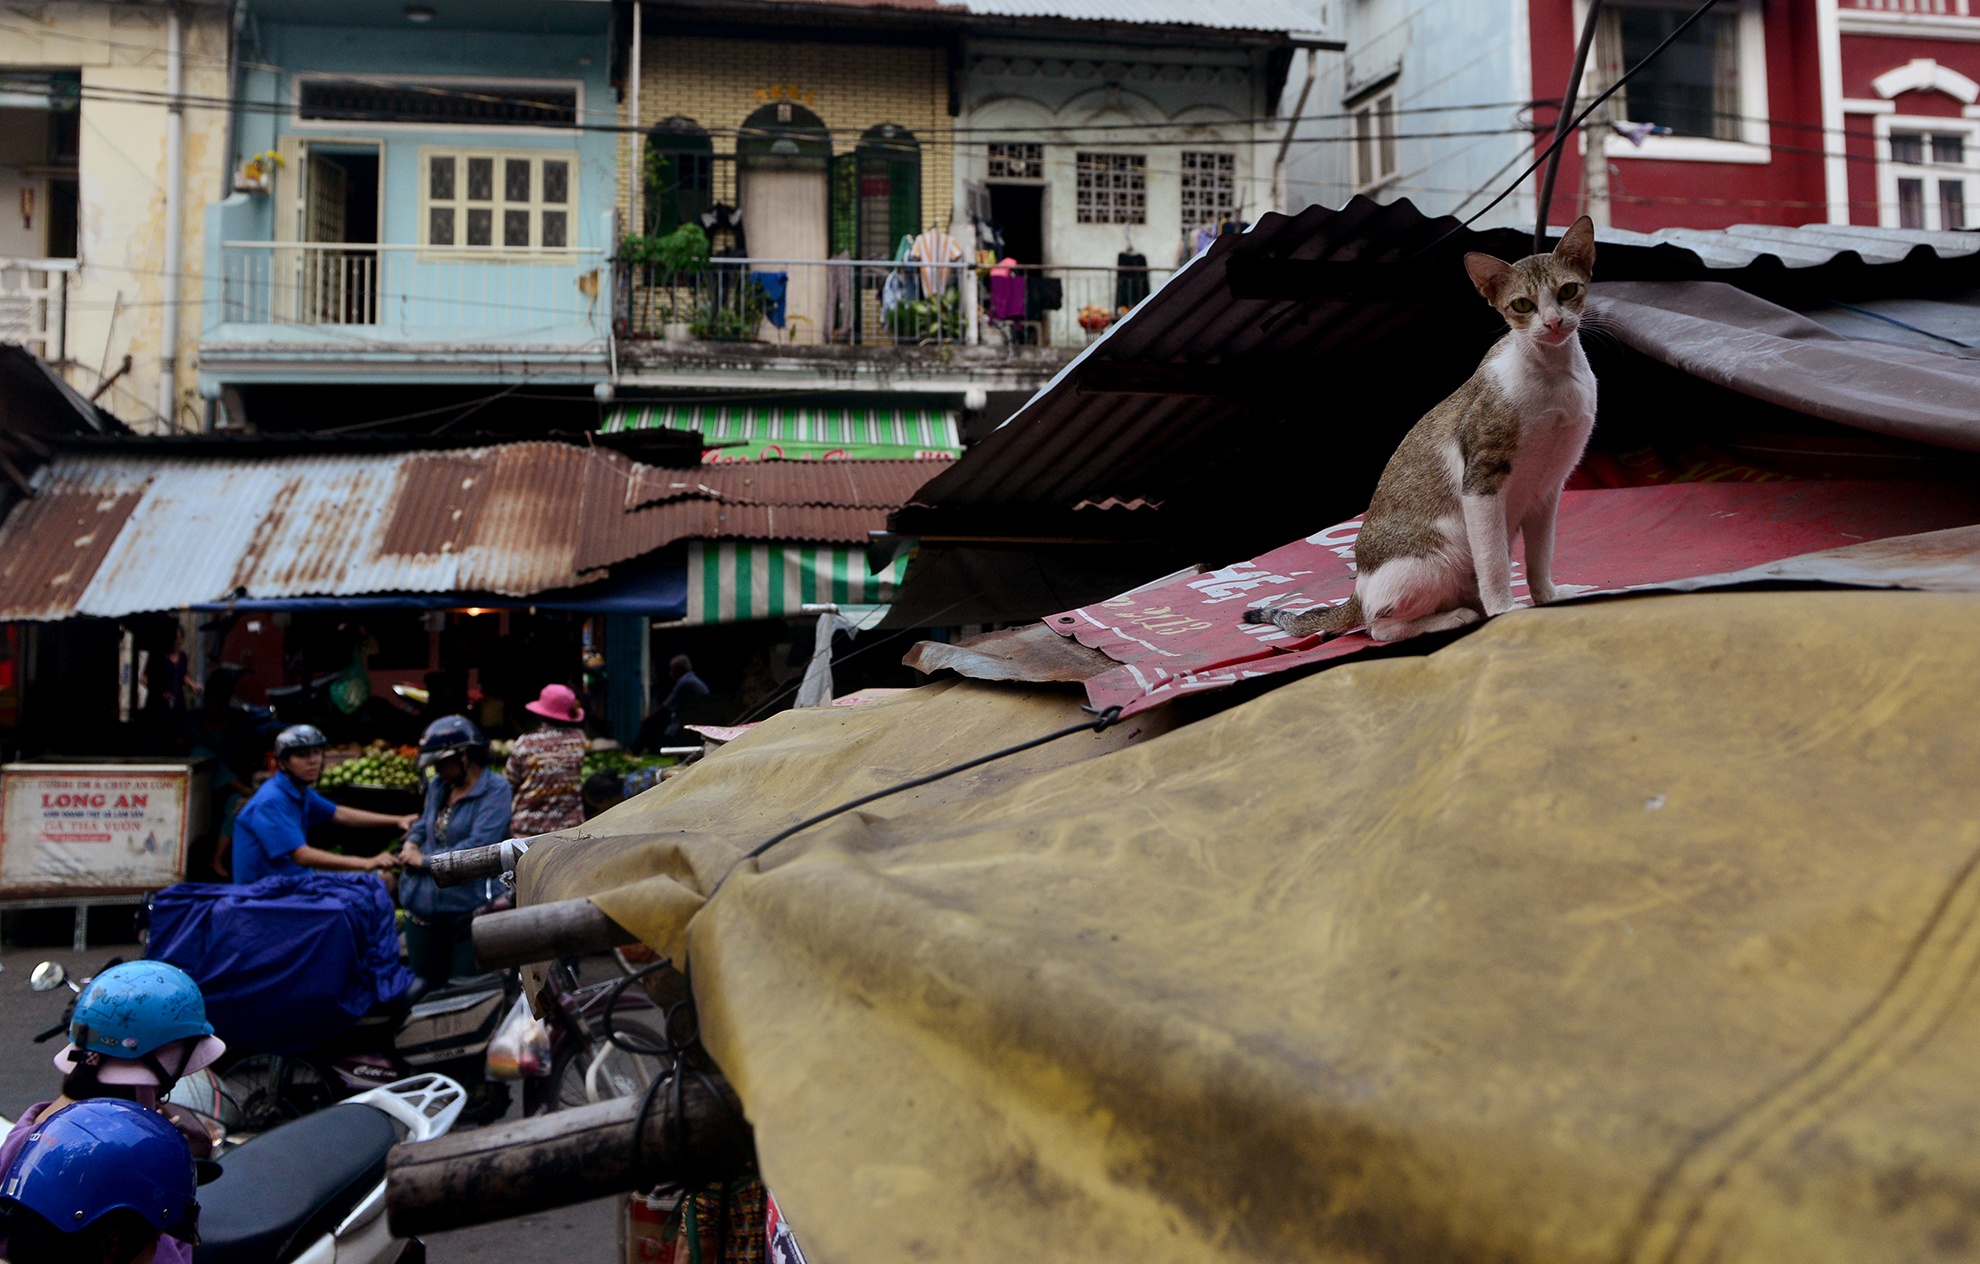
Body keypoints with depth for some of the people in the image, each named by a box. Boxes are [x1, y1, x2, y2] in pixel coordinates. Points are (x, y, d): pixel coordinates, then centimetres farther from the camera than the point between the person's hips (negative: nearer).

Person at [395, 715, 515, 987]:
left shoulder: (495, 790, -11)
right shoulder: (437, 786, 11)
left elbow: (479, 845, -21)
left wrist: (424, 860, -13)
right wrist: (412, 843, 2)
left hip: (468, 910, -6)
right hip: (423, 907, 7)